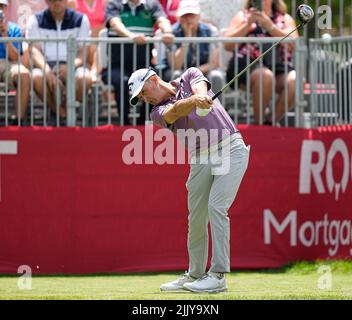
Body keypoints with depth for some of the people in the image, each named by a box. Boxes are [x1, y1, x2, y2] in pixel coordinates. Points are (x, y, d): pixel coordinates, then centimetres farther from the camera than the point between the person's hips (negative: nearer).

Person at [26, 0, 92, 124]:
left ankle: (66, 107, -5)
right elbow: (35, 50, -5)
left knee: (85, 79, -34)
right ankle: (61, 114, -12)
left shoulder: (81, 20, 8)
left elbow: (83, 52, 0)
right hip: (46, 65, 0)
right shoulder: (35, 21, 7)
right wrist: (47, 71, -26)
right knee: (36, 78, -35)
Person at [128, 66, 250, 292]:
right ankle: (195, 275, 20)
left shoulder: (189, 76, 7)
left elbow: (200, 87, -17)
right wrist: (194, 100, -42)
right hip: (201, 161, 4)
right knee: (196, 219, 4)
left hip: (230, 149, -4)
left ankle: (218, 275, -20)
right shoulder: (159, 112, 4)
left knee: (216, 207, -17)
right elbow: (176, 111, -19)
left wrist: (202, 96, -43)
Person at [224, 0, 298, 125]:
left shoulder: (285, 19, 22)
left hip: (280, 68, 2)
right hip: (247, 65, -2)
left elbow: (293, 43, 2)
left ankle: (270, 121, -18)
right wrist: (248, 24, -2)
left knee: (295, 80, -31)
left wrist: (269, 25, -6)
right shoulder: (242, 16, 21)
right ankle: (257, 123, -23)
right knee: (265, 76, -37)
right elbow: (228, 45, 7)